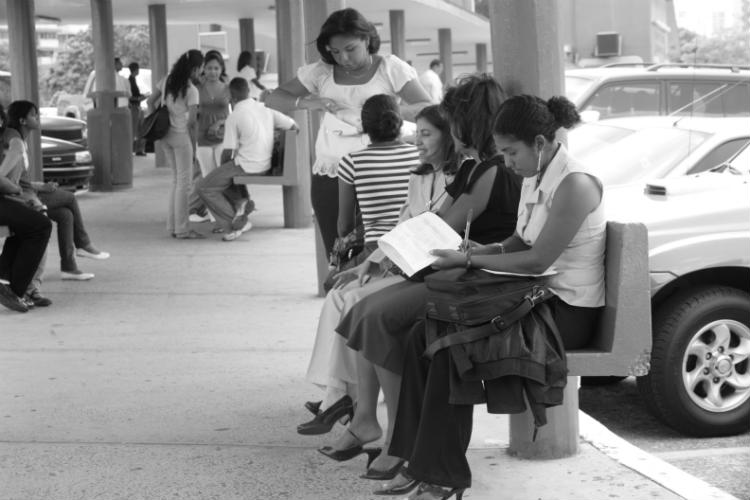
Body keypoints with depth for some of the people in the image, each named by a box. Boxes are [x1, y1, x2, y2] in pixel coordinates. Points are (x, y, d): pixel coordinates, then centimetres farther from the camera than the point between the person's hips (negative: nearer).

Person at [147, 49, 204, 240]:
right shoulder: (191, 90, -15)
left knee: (176, 180, 18)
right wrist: (193, 145, -6)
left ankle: (172, 226, 20)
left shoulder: (167, 80, 5)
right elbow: (192, 122, -17)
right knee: (184, 182, 1)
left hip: (166, 136, 7)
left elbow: (150, 101, 11)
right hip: (181, 136, -7)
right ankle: (181, 229, 3)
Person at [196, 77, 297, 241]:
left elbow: (228, 152, -12)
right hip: (266, 166, 8)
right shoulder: (266, 110, 4)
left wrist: (223, 166, 9)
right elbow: (293, 126, 8)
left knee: (204, 187, 1)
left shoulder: (234, 117, -13)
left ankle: (234, 225, -4)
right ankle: (243, 200, 11)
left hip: (246, 167, -8)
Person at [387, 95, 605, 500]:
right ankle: (415, 459, -8)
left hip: (568, 312, -9)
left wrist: (470, 261, -16)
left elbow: (538, 259, -21)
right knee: (423, 335, -9)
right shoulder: (533, 178, 11)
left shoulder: (574, 185, -18)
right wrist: (480, 250, 1)